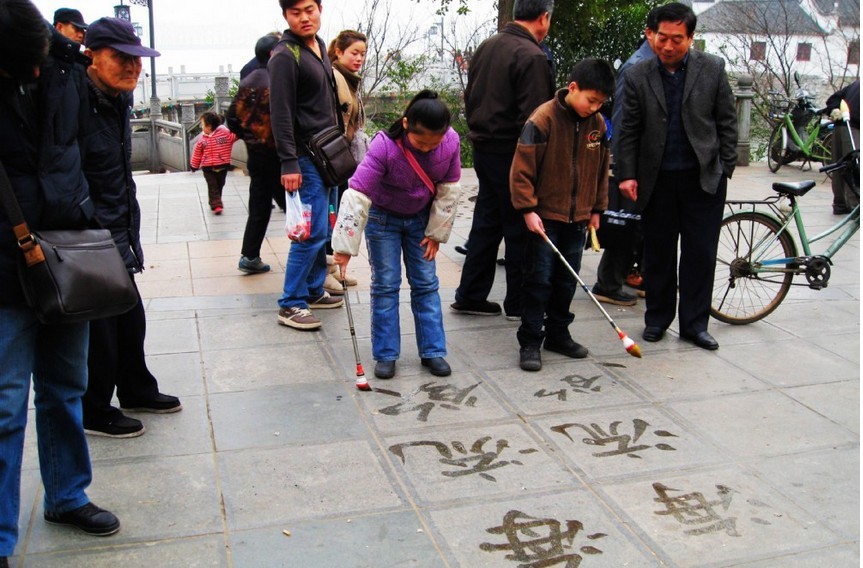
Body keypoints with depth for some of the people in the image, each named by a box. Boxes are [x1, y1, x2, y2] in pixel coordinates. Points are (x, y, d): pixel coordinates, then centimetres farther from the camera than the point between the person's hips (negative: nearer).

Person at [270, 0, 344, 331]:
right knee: (312, 233, -9)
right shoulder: (285, 56, -12)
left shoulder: (320, 48, 15)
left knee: (323, 231, 14)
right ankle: (291, 304, -1)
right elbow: (281, 113, -18)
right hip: (306, 159, -9)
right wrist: (289, 164, -22)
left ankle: (314, 291, 25)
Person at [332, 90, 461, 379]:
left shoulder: (451, 142, -22)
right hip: (383, 217, -3)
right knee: (385, 285, -1)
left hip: (421, 218, 3)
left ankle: (432, 351, 16)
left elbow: (448, 190, -9)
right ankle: (385, 354, 10)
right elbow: (357, 195, -34)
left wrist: (436, 233, -4)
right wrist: (345, 245, -33)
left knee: (426, 283, 6)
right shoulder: (384, 146, -33)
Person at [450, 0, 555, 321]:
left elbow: (470, 98, 17)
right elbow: (533, 117, -21)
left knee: (486, 222, 15)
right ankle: (519, 304, 13)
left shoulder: (487, 46, 10)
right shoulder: (532, 56, -17)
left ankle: (469, 296, 21)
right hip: (512, 154, -8)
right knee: (520, 229, 3)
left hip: (483, 148, 8)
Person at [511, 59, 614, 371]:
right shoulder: (543, 119, -15)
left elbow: (601, 169, 14)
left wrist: (596, 208, 14)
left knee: (567, 280, 13)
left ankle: (557, 334, 27)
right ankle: (530, 342, 7)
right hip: (544, 216, -5)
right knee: (539, 279, -1)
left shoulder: (598, 123, 3)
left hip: (577, 218, 6)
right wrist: (528, 209, -17)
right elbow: (522, 169, -15)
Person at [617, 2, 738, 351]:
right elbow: (628, 131, 2)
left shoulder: (712, 69, 0)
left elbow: (727, 122, 3)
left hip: (703, 177, 0)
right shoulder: (638, 76, 0)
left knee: (701, 253, 4)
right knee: (658, 253, 9)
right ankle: (657, 319, 23)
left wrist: (726, 169, -1)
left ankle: (694, 323, 16)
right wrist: (627, 174, -5)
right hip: (657, 179, 0)